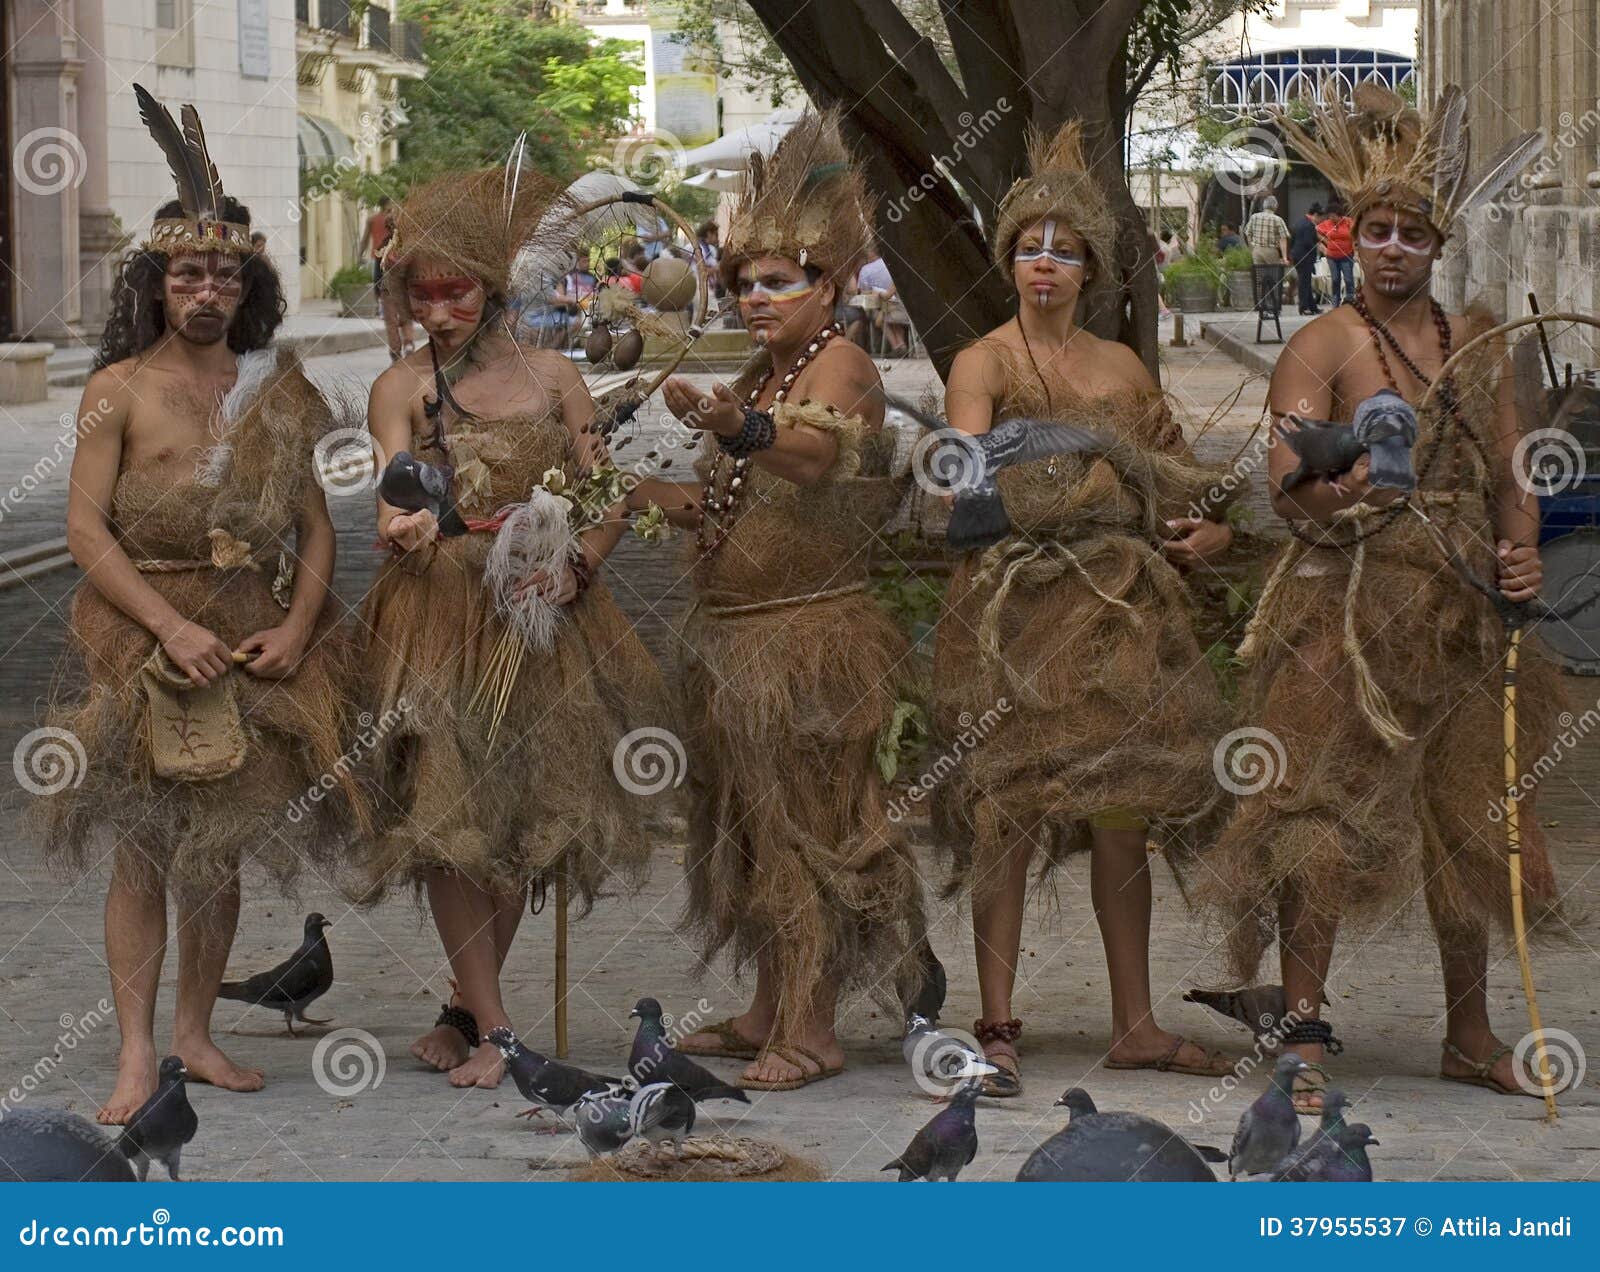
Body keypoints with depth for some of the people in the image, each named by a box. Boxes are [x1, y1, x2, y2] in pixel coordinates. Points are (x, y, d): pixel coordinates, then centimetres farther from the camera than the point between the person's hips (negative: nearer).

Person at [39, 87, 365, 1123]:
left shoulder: (275, 392, 7)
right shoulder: (121, 388, -3)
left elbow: (316, 524, 7)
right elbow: (87, 529, -9)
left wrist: (296, 630, -9)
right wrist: (169, 626, -19)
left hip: (257, 642, 3)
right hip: (145, 643, -3)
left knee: (222, 848, 9)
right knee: (142, 849, -3)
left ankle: (197, 1032, 19)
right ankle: (138, 1052, 0)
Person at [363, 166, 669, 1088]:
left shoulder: (553, 378, 6)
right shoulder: (402, 389, 3)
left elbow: (611, 500, 6)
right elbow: (395, 497, -11)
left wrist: (574, 568, -12)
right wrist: (407, 530, -34)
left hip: (543, 621, 2)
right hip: (440, 618, -2)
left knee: (530, 814, 4)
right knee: (450, 813, -9)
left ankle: (469, 1005, 20)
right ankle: (490, 1026, -3)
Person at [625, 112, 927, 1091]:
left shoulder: (841, 367, -13)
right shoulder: (761, 377, 16)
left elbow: (816, 458, -36)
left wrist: (740, 429, -55)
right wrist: (667, 497, 6)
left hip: (813, 633, -9)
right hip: (734, 635, 9)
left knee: (807, 823, -5)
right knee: (754, 821, 13)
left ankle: (812, 1030, -1)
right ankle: (770, 1011, 22)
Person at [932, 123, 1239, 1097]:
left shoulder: (1123, 367, 15)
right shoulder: (986, 362, -1)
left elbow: (1181, 471, 23)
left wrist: (1215, 530, 5)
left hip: (1122, 606, 5)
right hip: (1015, 604, -5)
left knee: (1124, 810, 6)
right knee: (1012, 808, -8)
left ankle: (1135, 1023, 14)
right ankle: (997, 1027, -5)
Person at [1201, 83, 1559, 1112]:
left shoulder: (1478, 347, 12)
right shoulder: (1325, 348, -5)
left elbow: (1513, 478, 16)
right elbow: (1285, 484, -17)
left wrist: (1522, 554, -4)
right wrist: (1323, 490, -40)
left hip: (1463, 618, 5)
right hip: (1347, 611, -5)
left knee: (1471, 821, 10)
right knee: (1323, 818, -8)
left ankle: (1471, 1035, 20)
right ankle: (1305, 1036, -3)